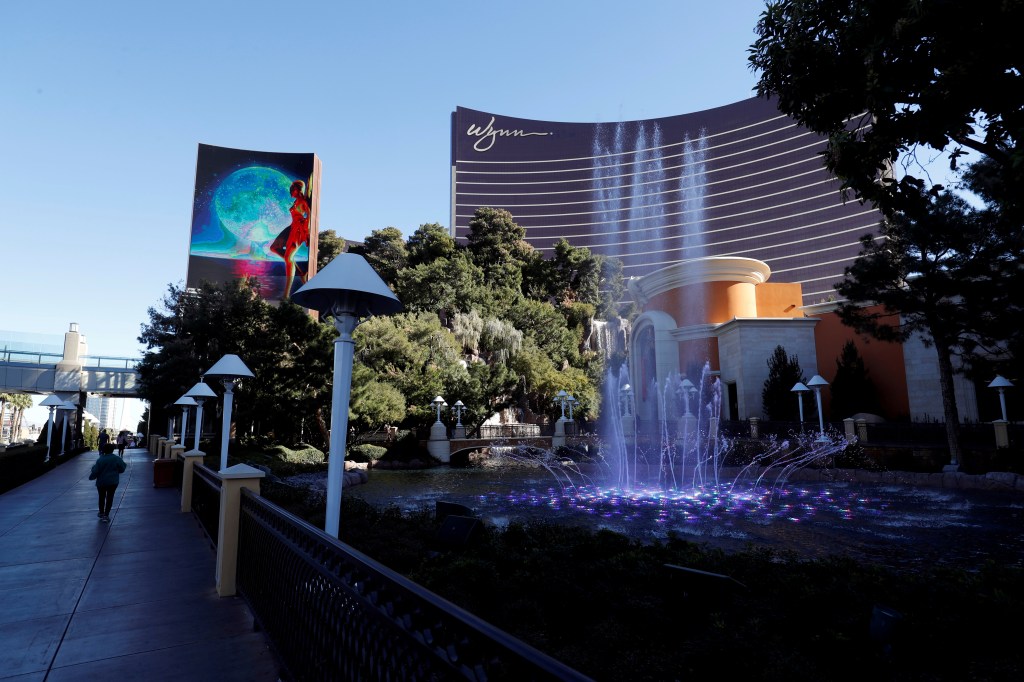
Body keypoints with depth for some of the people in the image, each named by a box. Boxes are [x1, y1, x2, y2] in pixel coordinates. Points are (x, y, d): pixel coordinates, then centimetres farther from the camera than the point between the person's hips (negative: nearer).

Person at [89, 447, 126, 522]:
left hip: (101, 482, 0)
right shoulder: (117, 459, -9)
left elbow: (95, 472, -12)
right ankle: (106, 515, 4)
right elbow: (122, 469, -4)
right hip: (113, 482, 0)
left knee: (102, 497, 19)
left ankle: (101, 513, 32)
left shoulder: (100, 460, -13)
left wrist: (91, 477, 8)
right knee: (110, 498, 8)